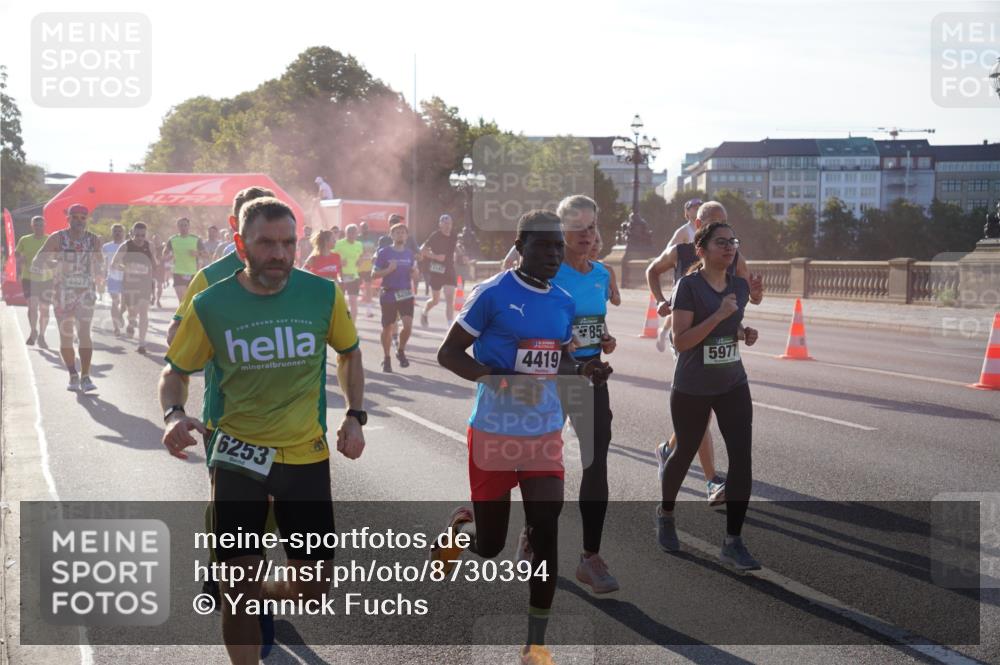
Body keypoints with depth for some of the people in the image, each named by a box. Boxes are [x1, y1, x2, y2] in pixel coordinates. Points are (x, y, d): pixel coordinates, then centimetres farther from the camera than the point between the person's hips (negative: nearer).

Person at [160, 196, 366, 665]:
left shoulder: (323, 294, -7)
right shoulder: (211, 305, -10)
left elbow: (349, 352, 12)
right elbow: (176, 371, 3)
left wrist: (354, 416, 2)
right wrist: (173, 415, -17)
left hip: (307, 455, 2)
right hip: (239, 454, -1)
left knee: (313, 588, 7)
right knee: (238, 587, 1)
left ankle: (261, 598, 41)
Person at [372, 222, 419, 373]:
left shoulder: (410, 253, 8)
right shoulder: (384, 252, -3)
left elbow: (414, 275, 17)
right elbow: (374, 274, -4)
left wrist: (414, 273, -7)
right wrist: (389, 270, -19)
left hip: (406, 294, 2)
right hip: (389, 294, -2)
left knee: (408, 325, -13)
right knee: (387, 328, 6)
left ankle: (401, 351, 13)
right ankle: (386, 359, 22)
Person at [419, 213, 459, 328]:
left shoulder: (453, 237, 7)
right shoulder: (435, 236, -9)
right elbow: (422, 250, -9)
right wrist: (436, 256, -19)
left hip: (449, 271, 4)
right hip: (436, 271, -4)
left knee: (450, 299, -7)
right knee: (435, 300, 8)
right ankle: (424, 312, 39)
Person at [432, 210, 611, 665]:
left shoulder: (564, 303, 7)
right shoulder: (492, 294, -12)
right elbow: (448, 353, -10)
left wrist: (584, 370, -2)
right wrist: (495, 378, -26)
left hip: (546, 434, 5)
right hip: (494, 433, -4)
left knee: (545, 537, -2)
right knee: (490, 544, 5)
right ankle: (460, 527, 42)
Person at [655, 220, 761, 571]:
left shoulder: (741, 286, 4)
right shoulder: (688, 285, -14)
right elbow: (680, 341, -19)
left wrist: (745, 332, 0)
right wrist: (719, 315, -26)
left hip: (733, 386, 5)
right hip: (692, 390, -4)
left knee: (742, 456, -8)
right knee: (685, 453, 13)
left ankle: (733, 542, -2)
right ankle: (666, 514, 43)